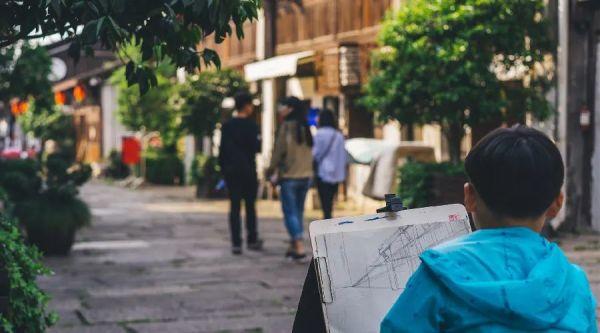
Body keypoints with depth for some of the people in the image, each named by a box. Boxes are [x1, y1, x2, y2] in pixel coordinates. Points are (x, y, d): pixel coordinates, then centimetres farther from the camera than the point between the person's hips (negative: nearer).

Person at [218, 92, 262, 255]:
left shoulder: (227, 126, 4)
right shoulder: (251, 125, -9)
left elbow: (222, 150, 5)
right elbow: (256, 148, -12)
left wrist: (223, 168, 12)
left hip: (231, 170, 3)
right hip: (248, 171, -3)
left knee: (234, 207, 2)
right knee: (250, 206, 10)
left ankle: (236, 243, -2)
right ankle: (252, 240, 15)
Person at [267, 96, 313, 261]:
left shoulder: (287, 126, -11)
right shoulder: (305, 128, 8)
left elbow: (279, 150, -10)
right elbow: (309, 152, 12)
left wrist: (271, 170, 3)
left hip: (289, 175, -6)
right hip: (306, 175, 6)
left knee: (290, 212, -3)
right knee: (298, 212, 14)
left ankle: (299, 247, -12)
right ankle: (294, 246, 19)